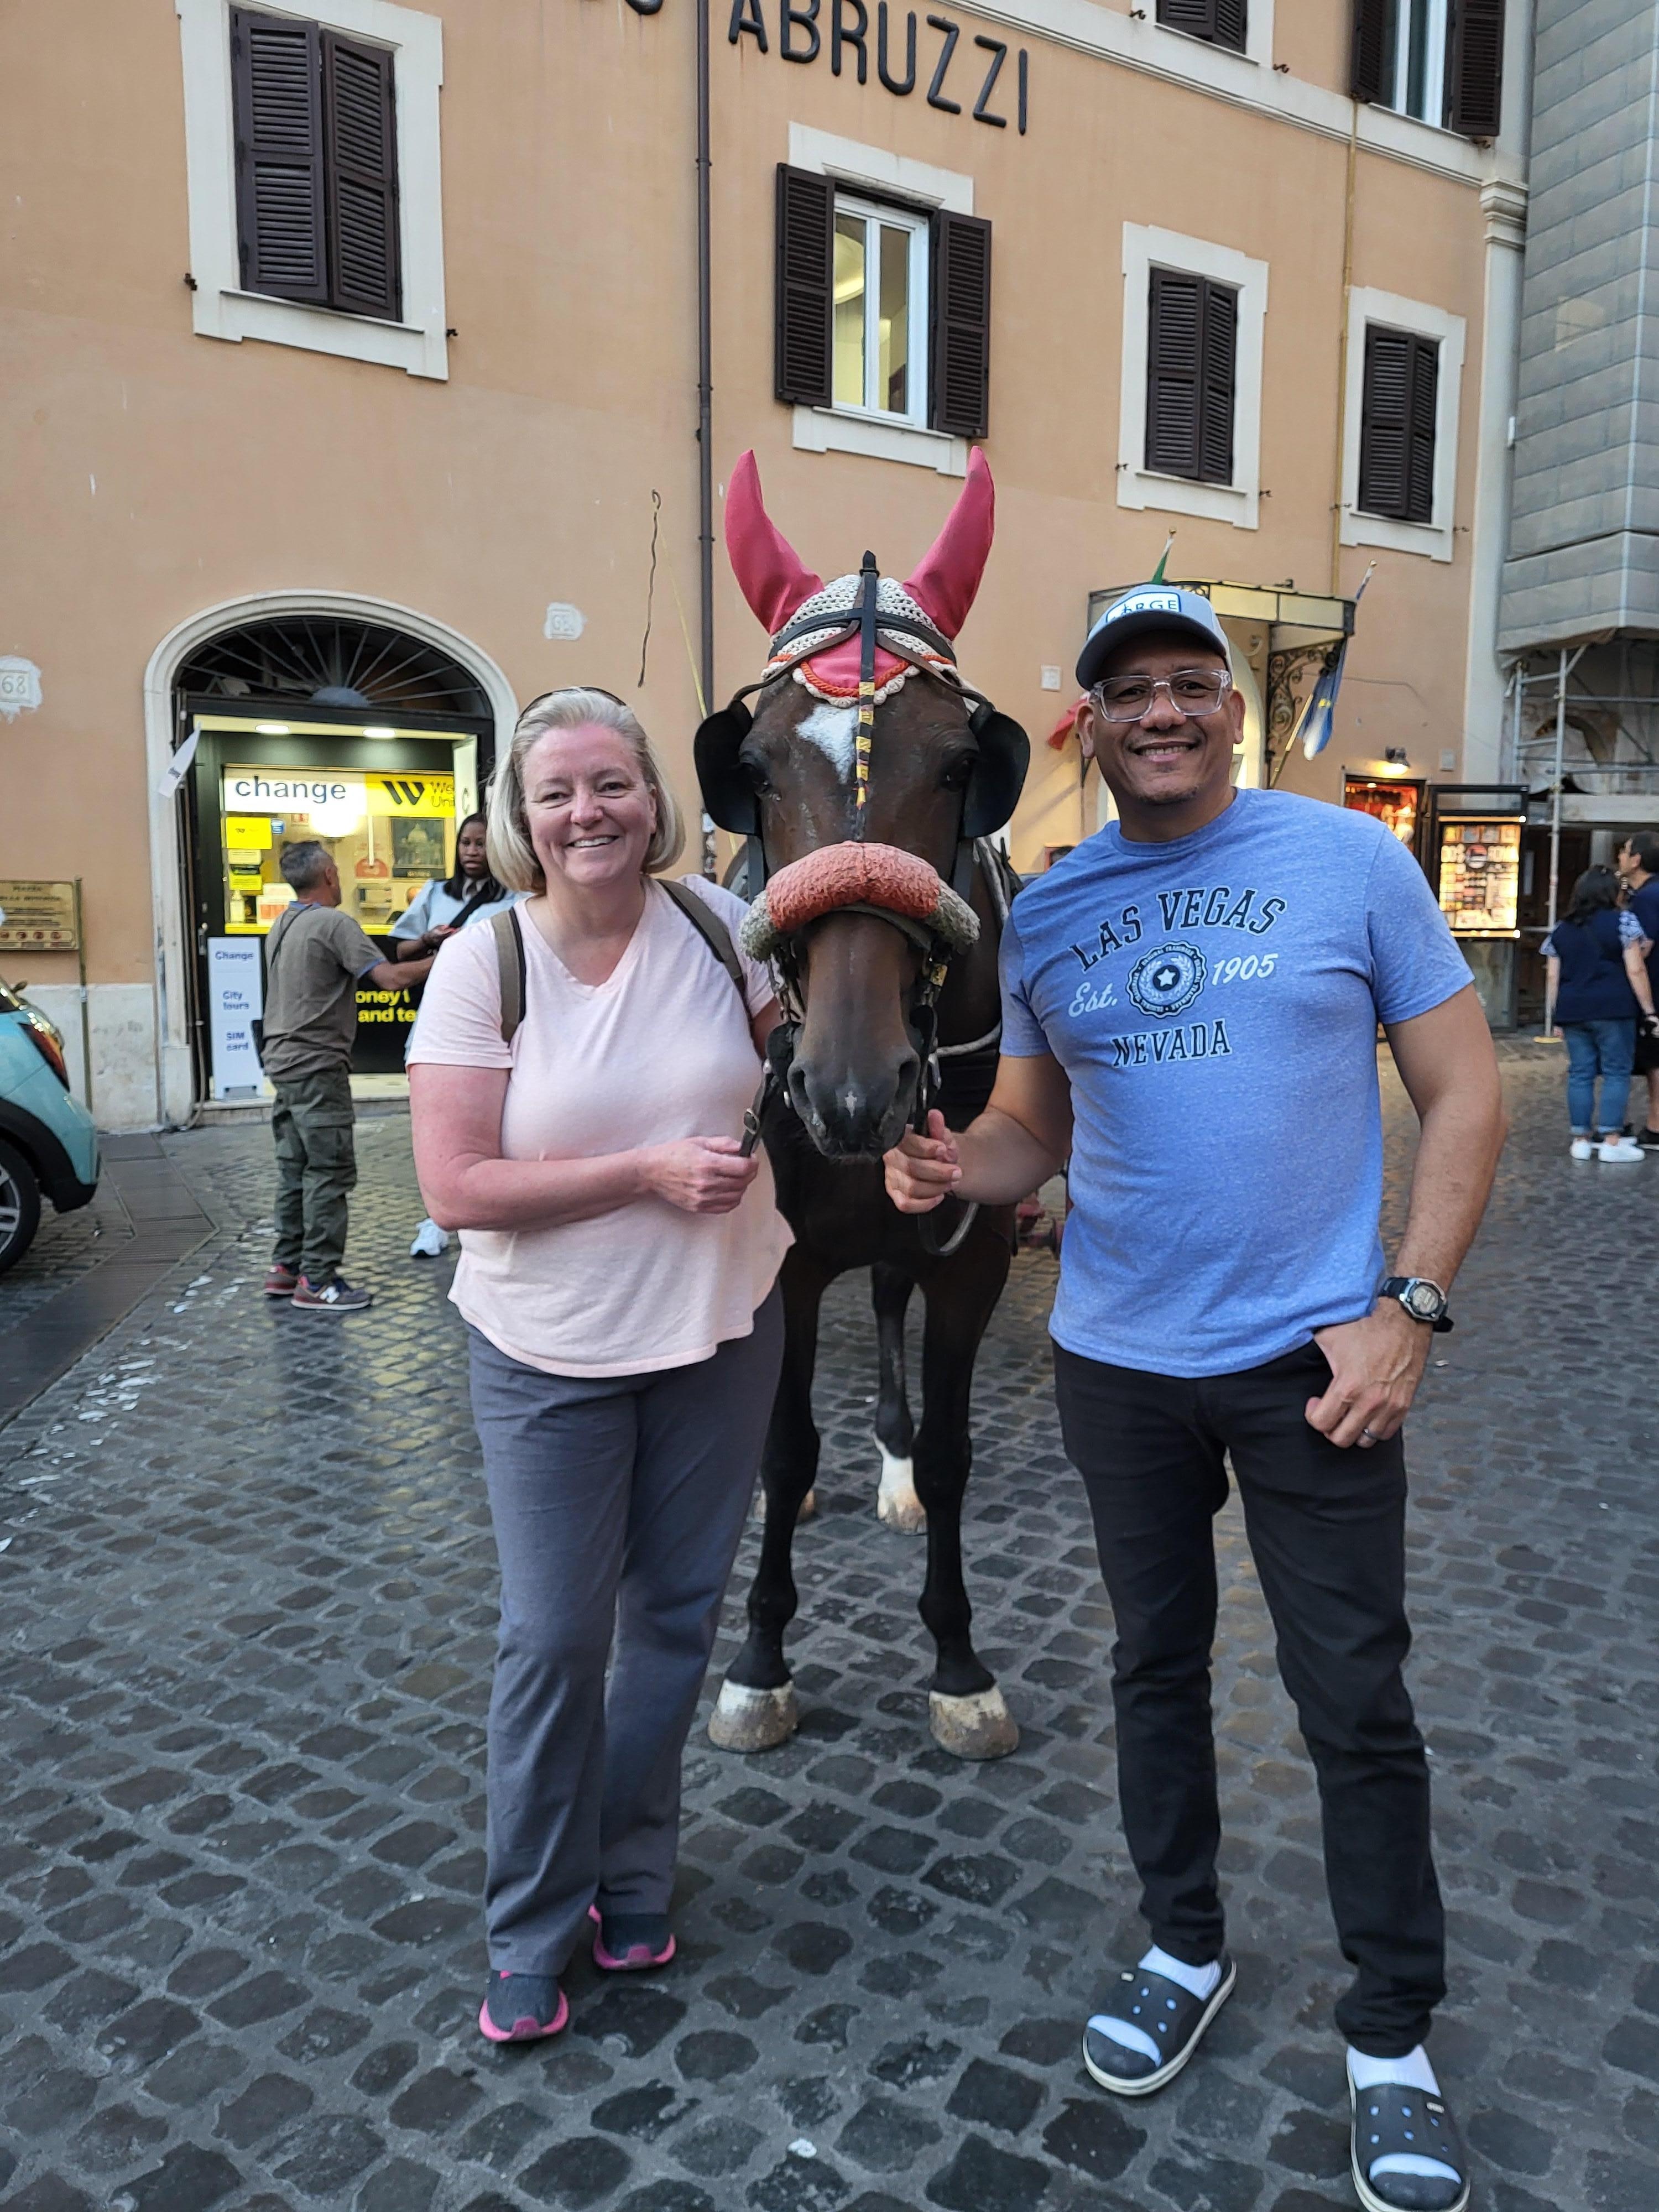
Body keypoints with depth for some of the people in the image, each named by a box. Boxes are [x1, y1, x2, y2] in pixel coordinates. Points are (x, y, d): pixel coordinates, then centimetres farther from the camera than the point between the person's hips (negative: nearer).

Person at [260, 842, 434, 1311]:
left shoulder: (281, 928, 15)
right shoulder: (335, 924, -13)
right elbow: (391, 978, -21)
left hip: (283, 1061, 9)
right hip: (317, 1065, -9)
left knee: (295, 1167, 14)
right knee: (329, 1171, -5)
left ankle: (286, 1267, 19)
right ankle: (317, 1281, -4)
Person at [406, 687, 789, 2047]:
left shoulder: (719, 925, -6)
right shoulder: (483, 963, -12)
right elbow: (455, 1187, -18)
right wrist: (649, 1172, -23)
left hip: (724, 1333, 3)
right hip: (552, 1356, -3)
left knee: (677, 1618, 15)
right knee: (554, 1640, 6)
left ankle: (631, 1882, 38)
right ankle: (530, 1935, 29)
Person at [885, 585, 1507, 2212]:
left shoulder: (1350, 860, -6)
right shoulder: (1043, 913, 2)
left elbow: (1463, 1096, -5)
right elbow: (1032, 1128, 7)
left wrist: (1408, 1309, -13)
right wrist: (958, 1164, -16)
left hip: (1312, 1360, -3)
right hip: (1116, 1361, 3)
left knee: (1355, 1701, 6)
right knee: (1155, 1666, 18)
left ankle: (1392, 2034, 29)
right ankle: (1185, 1950, 40)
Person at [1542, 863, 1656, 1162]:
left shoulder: (1561, 929, 14)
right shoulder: (1622, 919, 0)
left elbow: (1553, 977, 11)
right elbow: (1635, 970, -5)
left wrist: (1559, 1016, 16)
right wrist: (1648, 1011, -2)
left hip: (1572, 1011, 4)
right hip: (1612, 1008, -4)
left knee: (1580, 1073, 7)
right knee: (1616, 1072, 1)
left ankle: (1581, 1140, 8)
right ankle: (1612, 1142, -1)